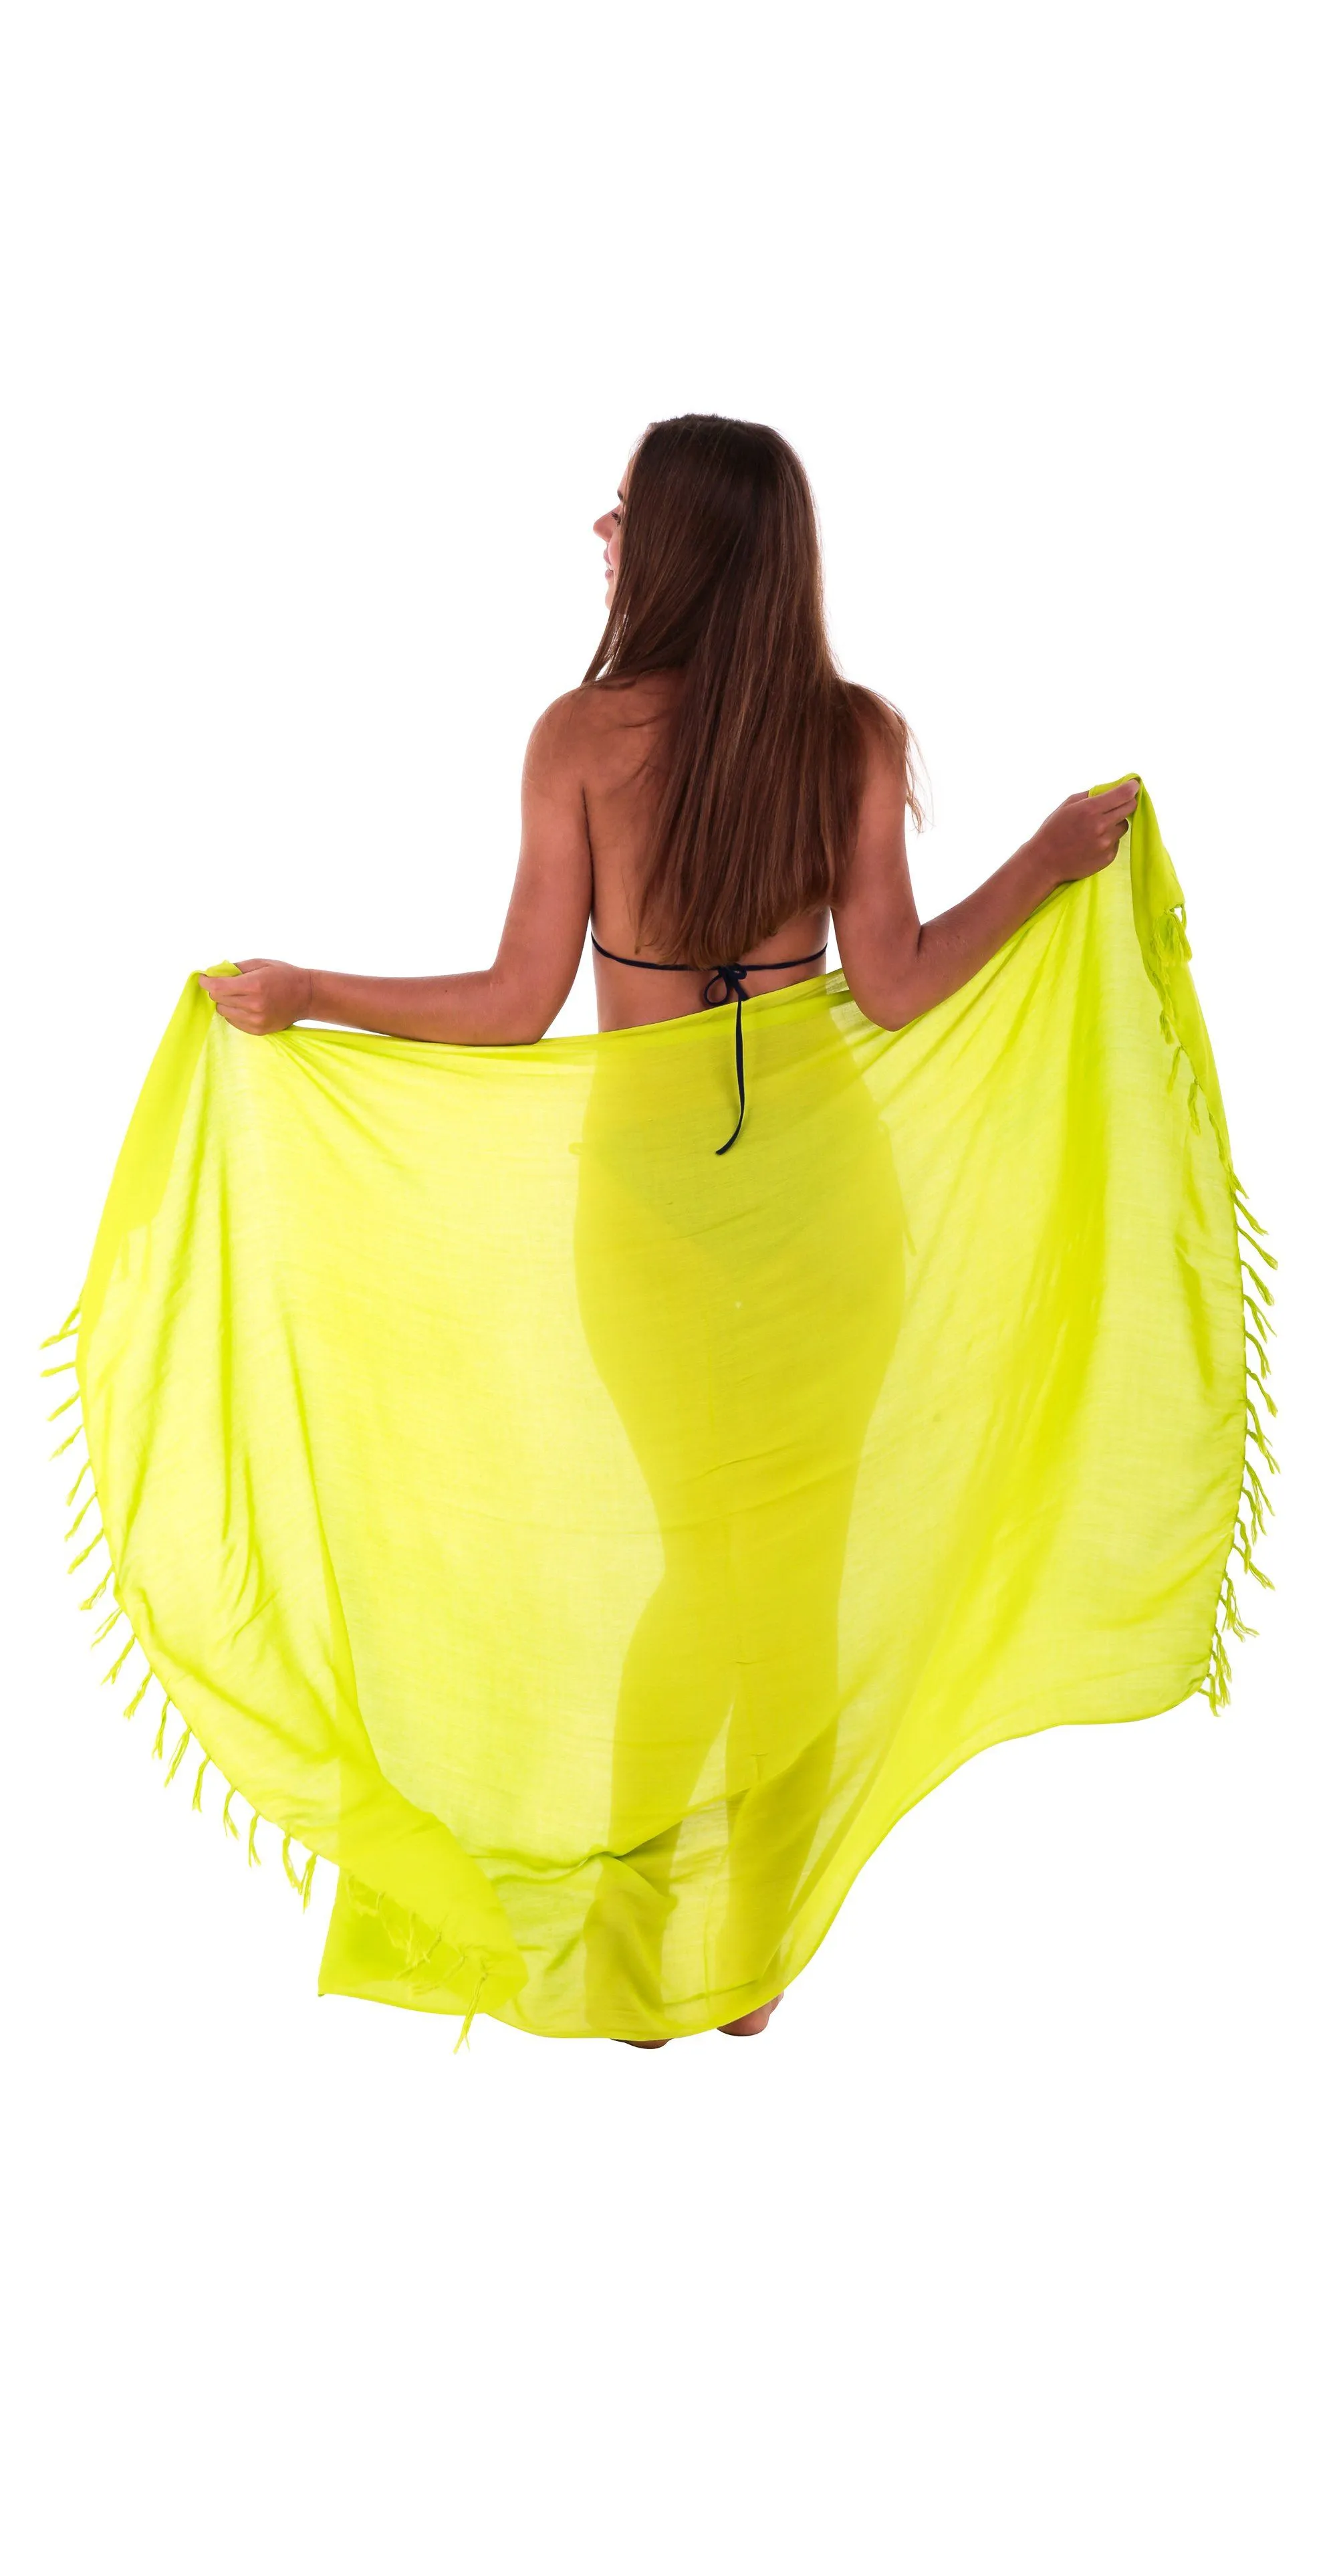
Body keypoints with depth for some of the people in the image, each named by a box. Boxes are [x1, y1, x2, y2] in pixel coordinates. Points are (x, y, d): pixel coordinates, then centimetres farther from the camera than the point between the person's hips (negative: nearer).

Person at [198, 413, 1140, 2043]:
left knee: (706, 1564, 17)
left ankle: (630, 1950, 24)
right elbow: (895, 987, -6)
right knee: (803, 1571, 12)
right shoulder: (860, 733, -6)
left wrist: (298, 991, 3)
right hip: (826, 1178, 1)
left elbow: (519, 1004, -10)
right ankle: (751, 1966, 24)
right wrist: (1054, 857, 8)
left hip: (648, 1186, 0)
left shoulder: (583, 734, -10)